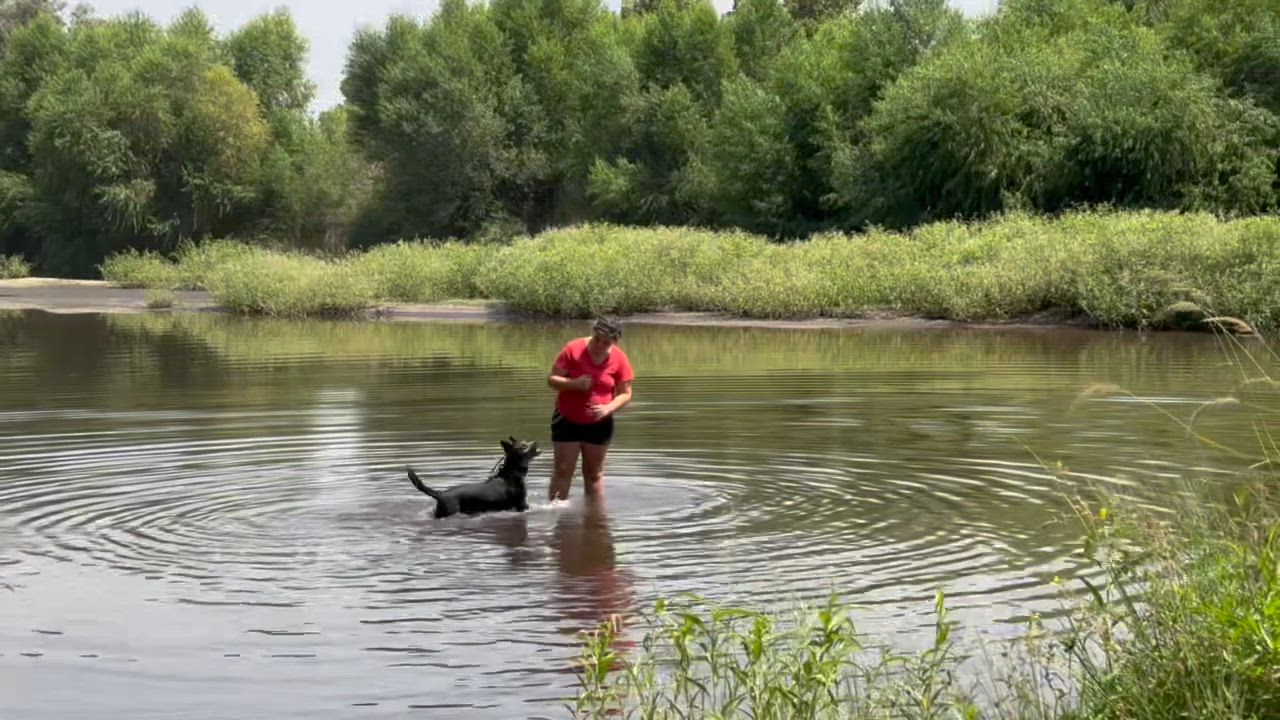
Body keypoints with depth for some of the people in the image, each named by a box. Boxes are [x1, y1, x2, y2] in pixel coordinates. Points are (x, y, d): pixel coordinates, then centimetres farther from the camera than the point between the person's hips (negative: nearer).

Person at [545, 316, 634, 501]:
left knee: (594, 473, 10)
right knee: (563, 470, -1)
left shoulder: (620, 359, -7)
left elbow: (625, 394, -2)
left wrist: (608, 408, -21)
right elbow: (552, 380, -9)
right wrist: (575, 384, -28)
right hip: (567, 420, -1)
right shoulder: (573, 349, -12)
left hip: (599, 423, 1)